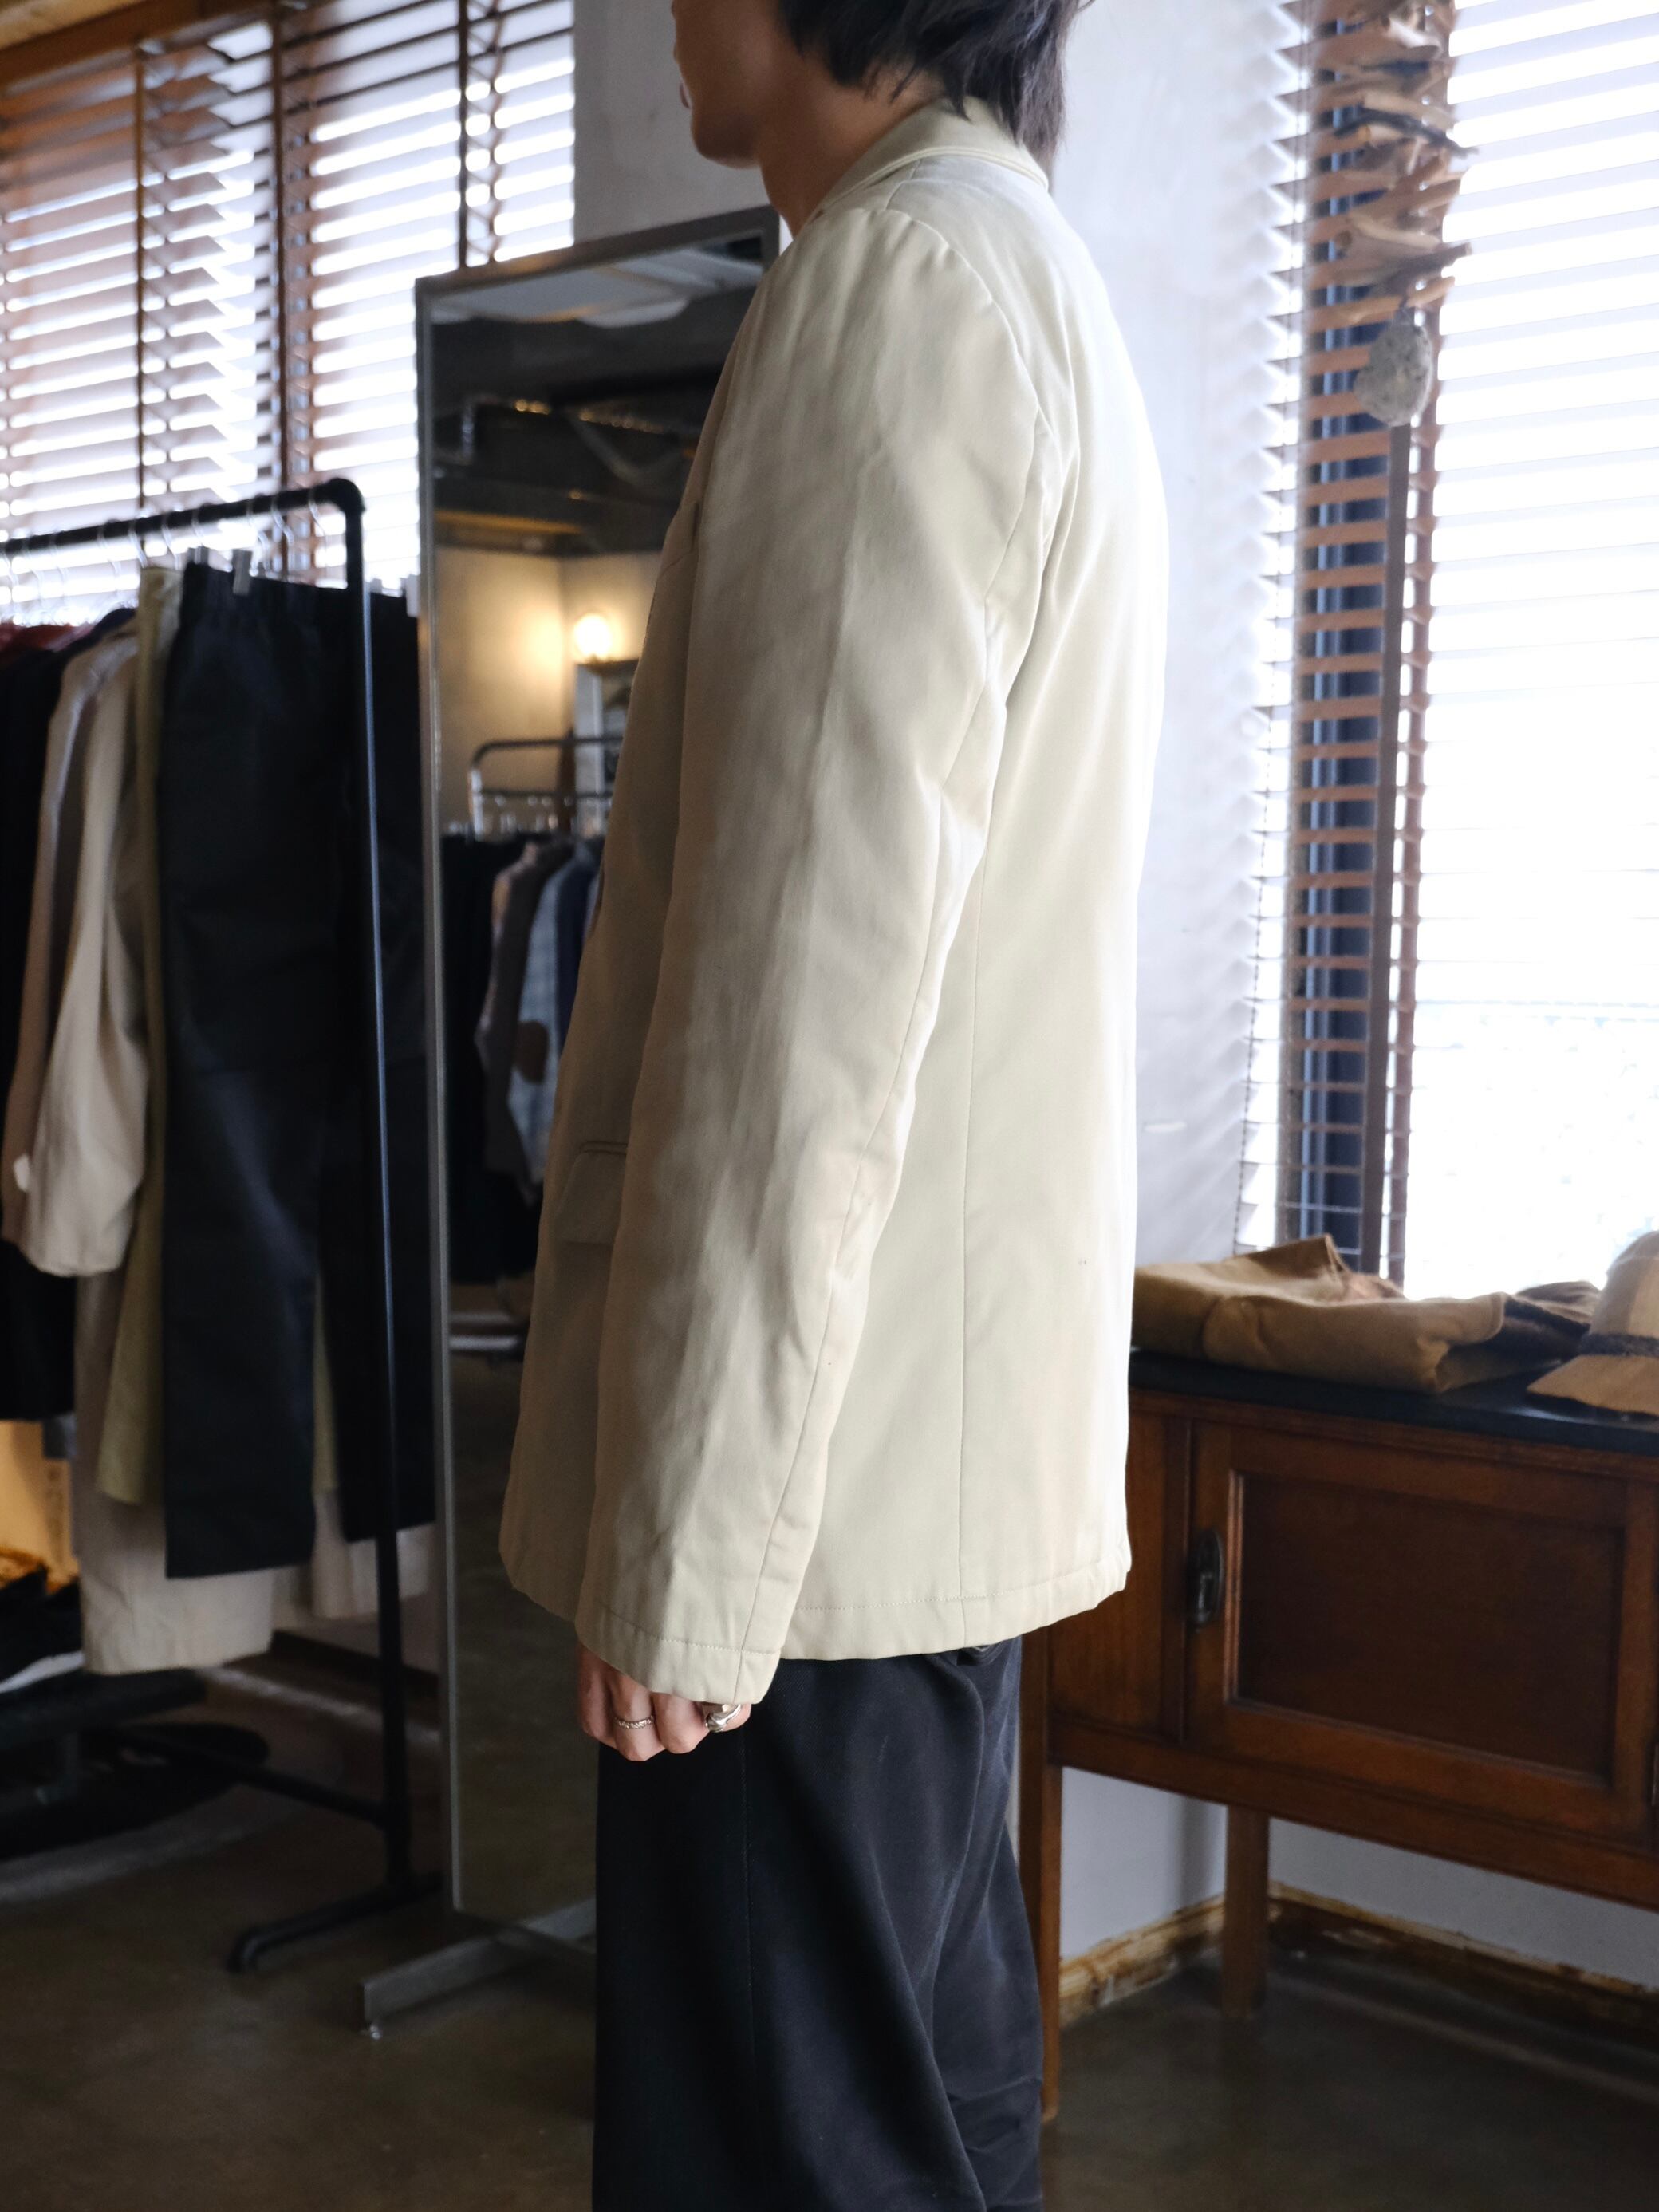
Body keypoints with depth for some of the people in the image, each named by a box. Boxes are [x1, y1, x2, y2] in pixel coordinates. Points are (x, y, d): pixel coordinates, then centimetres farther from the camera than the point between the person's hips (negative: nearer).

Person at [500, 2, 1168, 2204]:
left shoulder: (899, 279, -13)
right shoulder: (1043, 282, 19)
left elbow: (813, 976, -21)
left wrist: (683, 1550, -18)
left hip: (820, 1441, -10)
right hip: (956, 1434, 10)